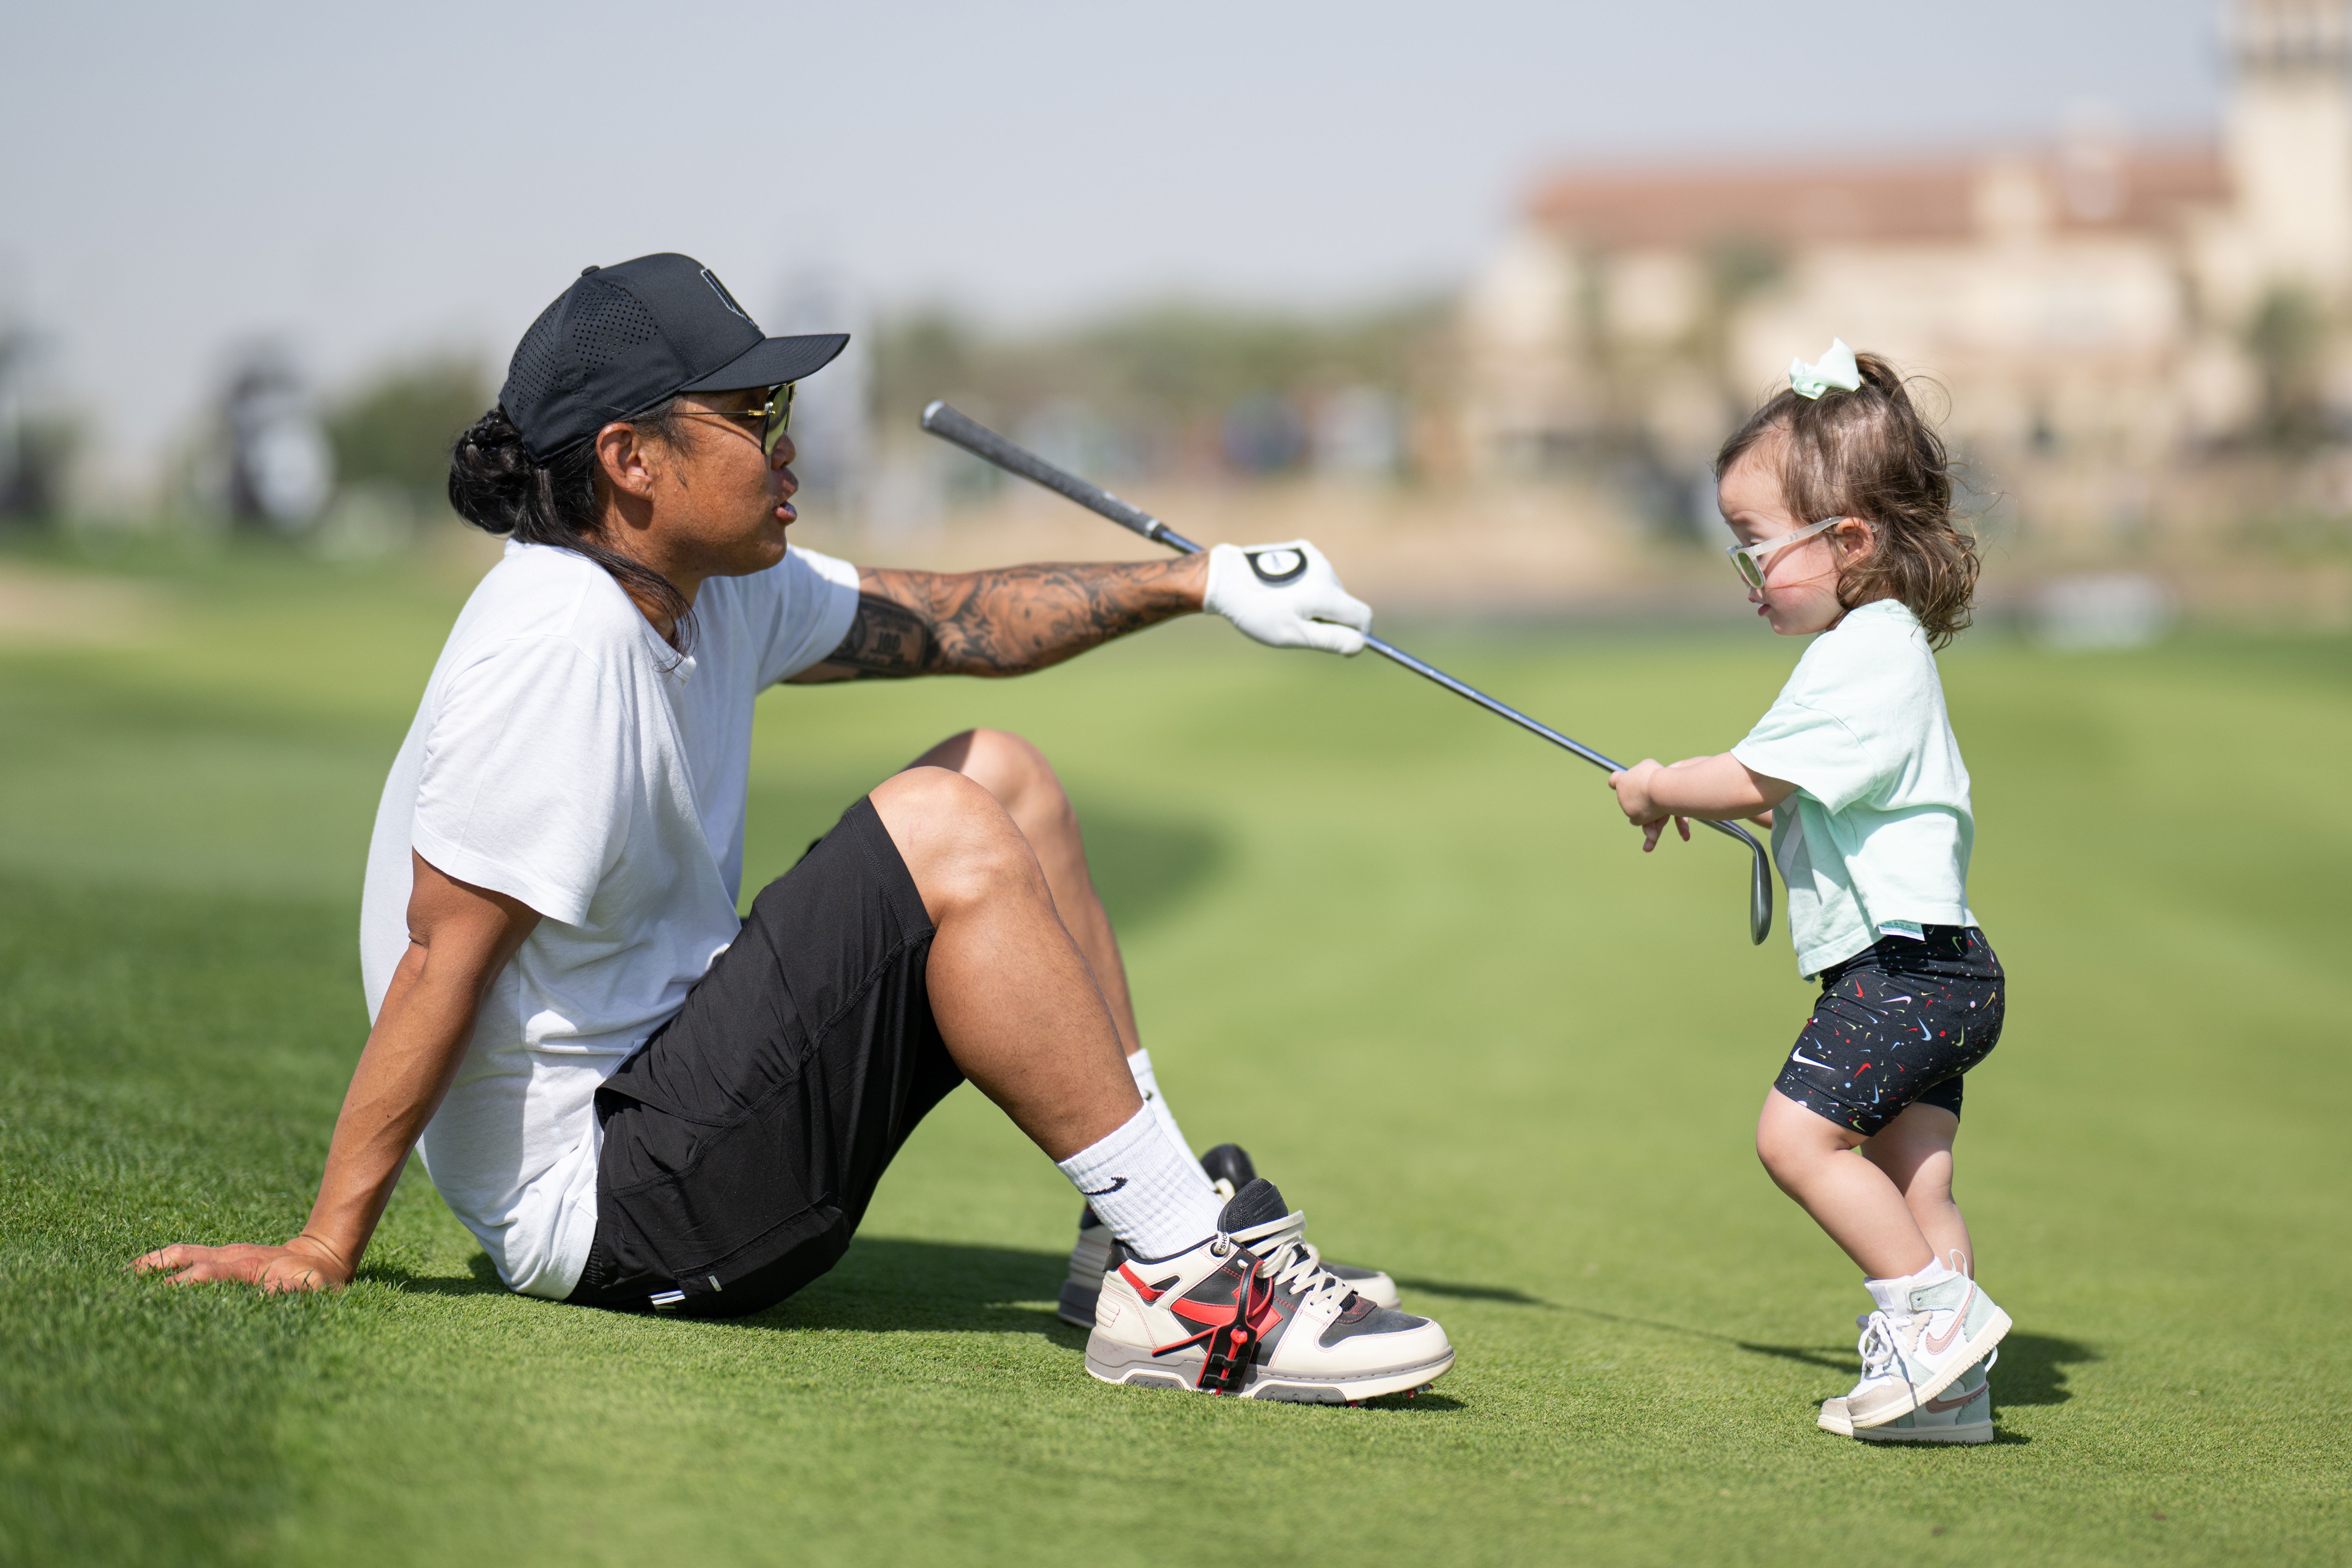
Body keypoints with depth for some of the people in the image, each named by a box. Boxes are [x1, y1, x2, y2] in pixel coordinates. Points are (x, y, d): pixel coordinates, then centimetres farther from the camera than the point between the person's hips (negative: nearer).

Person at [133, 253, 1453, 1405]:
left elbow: (953, 623, 20)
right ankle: (1189, 1283, -17)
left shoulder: (719, 588, 5)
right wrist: (323, 1253, -20)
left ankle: (1164, 1227, 9)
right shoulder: (559, 643, -23)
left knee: (1005, 779, 11)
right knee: (941, 833, -22)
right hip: (594, 1202, -10)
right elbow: (440, 959, -23)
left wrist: (1197, 583, 14)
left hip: (676, 1106, 10)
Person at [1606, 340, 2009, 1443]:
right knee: (1914, 1183, 7)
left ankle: (1933, 1306, -14)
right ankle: (1952, 1387, 6)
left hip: (1903, 962, -11)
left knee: (1798, 1134, -17)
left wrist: (1657, 792, 3)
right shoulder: (1886, 647, 19)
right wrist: (1700, 798, 21)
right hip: (1931, 972, 11)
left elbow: (1753, 779, -14)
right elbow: (1786, 792, 31)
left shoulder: (1860, 657, -14)